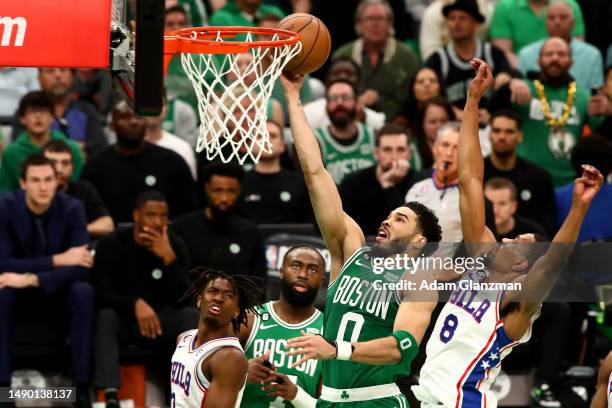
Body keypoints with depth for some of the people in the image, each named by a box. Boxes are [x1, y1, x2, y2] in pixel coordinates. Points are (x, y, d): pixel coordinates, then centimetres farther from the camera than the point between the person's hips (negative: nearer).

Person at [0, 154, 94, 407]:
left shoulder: (72, 208, -16)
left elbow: (81, 268, -23)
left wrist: (32, 279, -35)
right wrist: (57, 260, -29)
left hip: (59, 290, 0)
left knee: (83, 291, -32)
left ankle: (82, 387, -28)